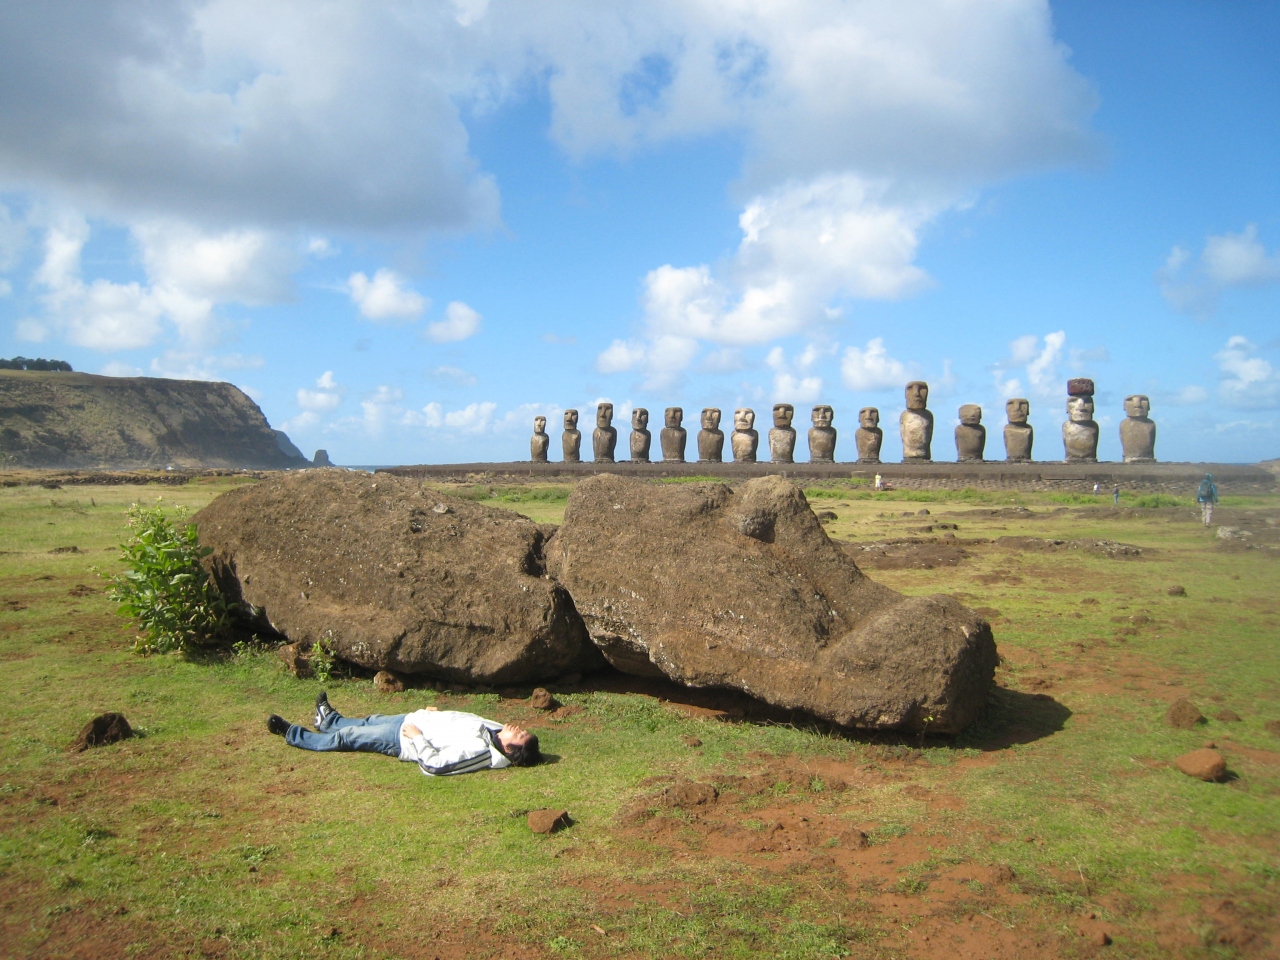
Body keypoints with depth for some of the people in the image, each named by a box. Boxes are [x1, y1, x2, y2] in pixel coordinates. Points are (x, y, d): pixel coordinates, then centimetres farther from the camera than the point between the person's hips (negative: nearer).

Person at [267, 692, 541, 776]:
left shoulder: (478, 751, -39)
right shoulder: (498, 731, -16)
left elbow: (433, 764, -36)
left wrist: (416, 736, -27)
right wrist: (440, 712, 5)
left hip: (405, 736, -7)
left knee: (345, 737, 9)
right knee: (369, 721, 28)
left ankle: (291, 734, 33)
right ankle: (328, 719, 57)